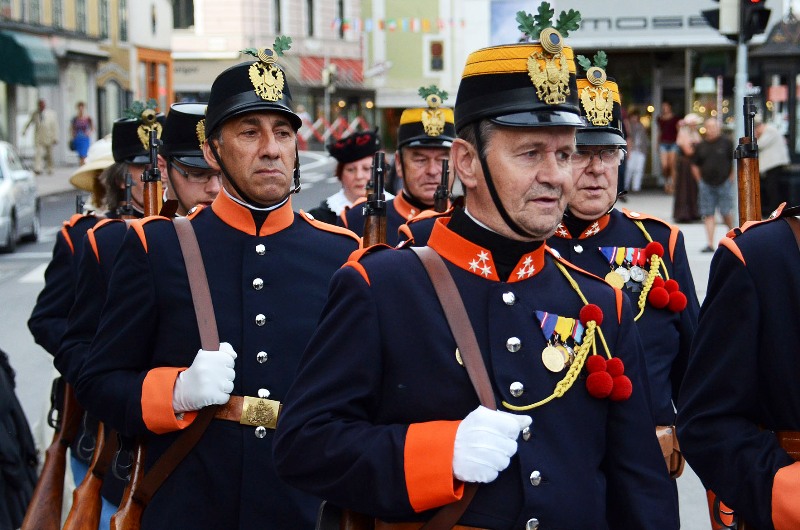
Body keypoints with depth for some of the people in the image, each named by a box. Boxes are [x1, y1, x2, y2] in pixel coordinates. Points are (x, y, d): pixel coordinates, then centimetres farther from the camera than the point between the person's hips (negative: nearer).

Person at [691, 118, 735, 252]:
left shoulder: (726, 143, -2)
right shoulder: (701, 146, 8)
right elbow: (695, 165, 17)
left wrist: (730, 179, -2)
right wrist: (700, 181, 9)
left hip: (724, 183, -3)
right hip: (706, 184, 3)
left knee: (726, 213, -3)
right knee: (708, 214, -1)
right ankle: (710, 244, 0)